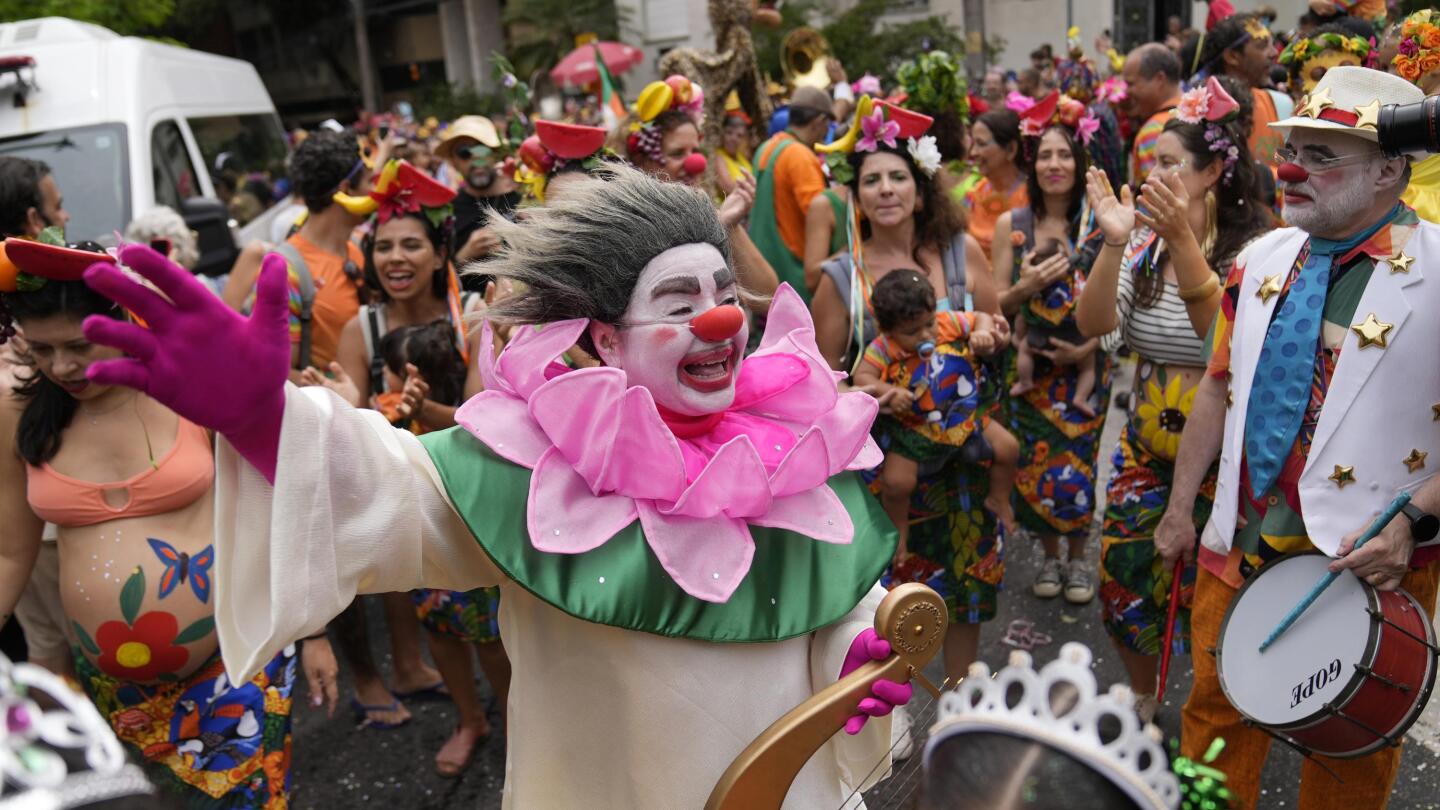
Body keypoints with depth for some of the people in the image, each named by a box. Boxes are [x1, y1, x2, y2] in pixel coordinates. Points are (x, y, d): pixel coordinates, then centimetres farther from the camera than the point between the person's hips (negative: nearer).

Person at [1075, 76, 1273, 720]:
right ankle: (1144, 701, 37)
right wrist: (1114, 244, -22)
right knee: (1125, 576, 11)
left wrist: (1184, 239, -33)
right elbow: (1094, 325, -10)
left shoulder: (1254, 245, -12)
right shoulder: (1146, 241, 2)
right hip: (1145, 443, 5)